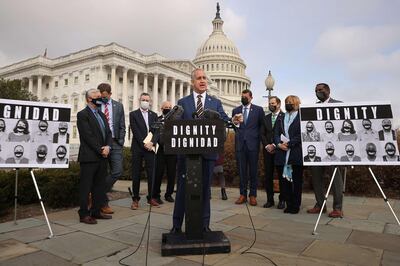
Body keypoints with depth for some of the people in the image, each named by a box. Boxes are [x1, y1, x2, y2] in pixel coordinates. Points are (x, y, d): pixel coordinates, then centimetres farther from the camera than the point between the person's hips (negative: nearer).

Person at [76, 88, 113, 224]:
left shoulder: (101, 115, 18)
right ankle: (84, 214, 9)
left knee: (100, 185, 12)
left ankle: (96, 211, 23)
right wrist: (100, 151, -13)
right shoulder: (82, 114, -6)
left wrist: (108, 146, -5)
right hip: (89, 157, -8)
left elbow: (108, 133, 13)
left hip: (102, 157, 8)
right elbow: (88, 136, -14)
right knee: (86, 186, 1)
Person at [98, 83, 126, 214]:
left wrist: (121, 142, 1)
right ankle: (103, 202, 17)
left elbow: (122, 126, 10)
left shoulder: (118, 106, 10)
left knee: (117, 171, -6)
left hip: (115, 143, 2)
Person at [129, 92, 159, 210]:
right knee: (136, 174, 2)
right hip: (137, 148, -2)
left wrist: (152, 142, -9)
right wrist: (144, 143, -13)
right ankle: (135, 199, 10)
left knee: (151, 174, 2)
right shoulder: (133, 114, 5)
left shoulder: (154, 115, 15)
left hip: (150, 147, 2)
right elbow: (135, 131, -5)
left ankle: (151, 197, 13)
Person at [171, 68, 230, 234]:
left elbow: (224, 120, -2)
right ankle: (177, 225, 19)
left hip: (208, 151, 1)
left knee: (205, 188, 8)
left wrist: (234, 121, -24)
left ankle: (204, 224, 22)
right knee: (182, 188, 6)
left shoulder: (216, 102, 11)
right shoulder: (182, 102, 9)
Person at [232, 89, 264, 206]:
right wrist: (234, 123, -8)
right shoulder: (235, 110, 13)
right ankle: (243, 194, 15)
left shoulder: (258, 110, 6)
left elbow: (262, 125, 5)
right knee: (242, 170, 6)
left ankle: (253, 195, 12)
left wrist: (258, 138, 0)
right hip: (240, 144, 2)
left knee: (253, 170, 3)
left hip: (253, 144, -2)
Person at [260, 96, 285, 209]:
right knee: (268, 175, 5)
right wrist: (267, 145, -4)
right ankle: (270, 199, 14)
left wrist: (275, 145, -12)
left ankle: (282, 200, 12)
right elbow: (262, 134, 10)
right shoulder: (266, 118, 15)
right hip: (268, 150, 5)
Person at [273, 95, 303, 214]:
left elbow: (301, 135, -9)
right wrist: (279, 144, -9)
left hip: (296, 154, -5)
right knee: (285, 180, 7)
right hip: (282, 154, 5)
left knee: (297, 181, 3)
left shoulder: (301, 117, 1)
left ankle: (295, 205, 12)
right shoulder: (281, 119, 19)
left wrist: (289, 143, -15)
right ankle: (289, 204, 17)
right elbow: (276, 134, 10)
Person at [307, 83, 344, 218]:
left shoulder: (338, 104, 1)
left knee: (335, 176, 1)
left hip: (332, 145, -5)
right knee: (316, 175, 8)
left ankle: (338, 208, 10)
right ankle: (320, 204, 20)